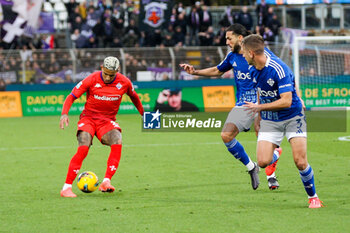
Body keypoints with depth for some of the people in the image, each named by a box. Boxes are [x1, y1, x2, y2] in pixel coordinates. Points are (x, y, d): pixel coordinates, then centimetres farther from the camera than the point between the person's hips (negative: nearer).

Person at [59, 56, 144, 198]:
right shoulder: (92, 80, -12)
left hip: (107, 121, 2)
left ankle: (106, 182, -29)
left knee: (117, 143, -29)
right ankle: (66, 187, -18)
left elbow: (133, 96, 18)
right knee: (83, 149, -24)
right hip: (88, 118, -2)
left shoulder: (124, 82, -4)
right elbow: (71, 96, -10)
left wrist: (143, 114, 26)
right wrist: (64, 114, -26)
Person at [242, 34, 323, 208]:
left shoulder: (279, 69, -25)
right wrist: (259, 116, 19)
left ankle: (313, 196, 8)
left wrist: (259, 107, -26)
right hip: (269, 121, 5)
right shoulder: (253, 70, -1)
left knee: (300, 162, -15)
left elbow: (286, 101, -28)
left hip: (292, 118, -5)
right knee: (263, 162, -12)